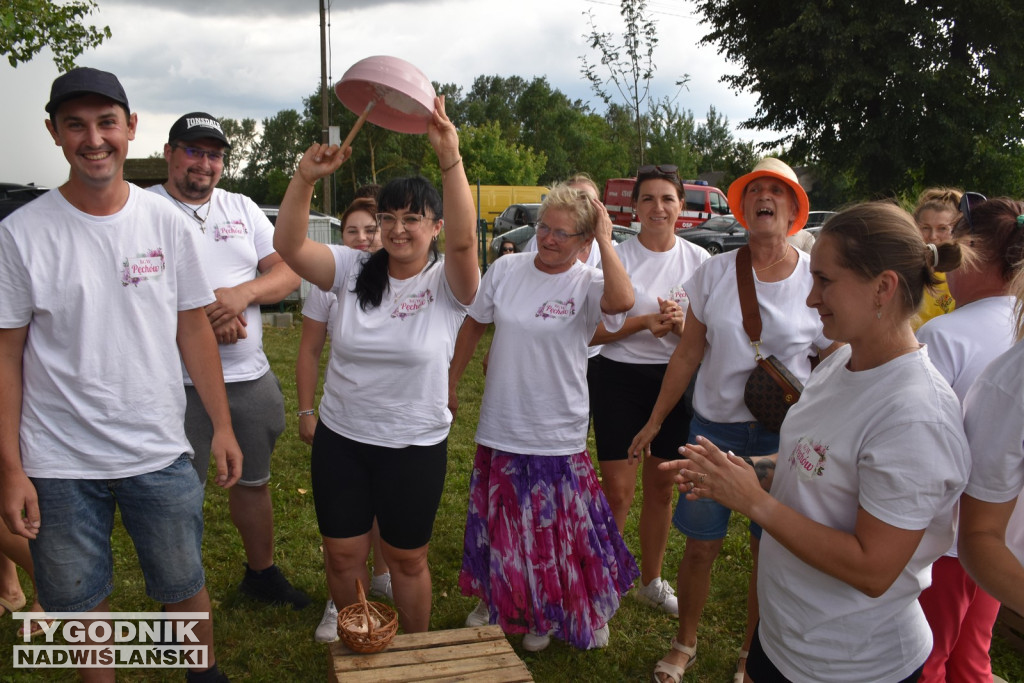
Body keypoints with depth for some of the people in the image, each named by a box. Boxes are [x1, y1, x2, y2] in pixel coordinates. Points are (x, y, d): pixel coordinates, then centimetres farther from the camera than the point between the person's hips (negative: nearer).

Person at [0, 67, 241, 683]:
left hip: (160, 453, 1)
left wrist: (223, 427, 1)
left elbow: (194, 331, 3)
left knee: (185, 585, 15)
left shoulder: (167, 222, -2)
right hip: (58, 465, -1)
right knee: (79, 599, 16)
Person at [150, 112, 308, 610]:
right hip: (180, 385, -5)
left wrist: (243, 293, -15)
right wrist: (199, 314, -21)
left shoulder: (242, 209, 11)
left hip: (250, 377, 5)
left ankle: (262, 574, 39)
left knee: (254, 481, 19)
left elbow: (289, 271, 4)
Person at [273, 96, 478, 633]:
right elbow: (289, 246, -15)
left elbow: (464, 239, -31)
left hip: (415, 447, -2)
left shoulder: (445, 283, -11)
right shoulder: (353, 271, -3)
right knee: (343, 555, 15)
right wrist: (307, 176, -30)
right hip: (340, 439, 3)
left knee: (407, 559, 15)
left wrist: (450, 159, -42)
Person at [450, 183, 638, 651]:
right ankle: (496, 601, 44)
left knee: (554, 529, 12)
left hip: (557, 438, -3)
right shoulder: (506, 269, -2)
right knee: (499, 523, 19)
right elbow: (474, 325, 10)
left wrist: (605, 241, -25)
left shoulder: (588, 284, -12)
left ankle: (549, 615, 37)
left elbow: (622, 300, -36)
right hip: (499, 432, 4)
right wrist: (451, 380, 13)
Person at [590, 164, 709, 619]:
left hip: (675, 380, 3)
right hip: (621, 379, -3)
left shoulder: (698, 260, 1)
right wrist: (643, 322, -20)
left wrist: (680, 324, -17)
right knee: (617, 491, -3)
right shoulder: (617, 257, -5)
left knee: (661, 487, 14)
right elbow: (592, 331, -7)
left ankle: (651, 581, 33)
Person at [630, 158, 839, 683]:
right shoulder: (715, 272, -2)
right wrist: (655, 422, 7)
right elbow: (688, 353, 4)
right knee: (700, 546, 9)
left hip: (784, 437, 0)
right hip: (714, 428, 1)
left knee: (769, 554, 11)